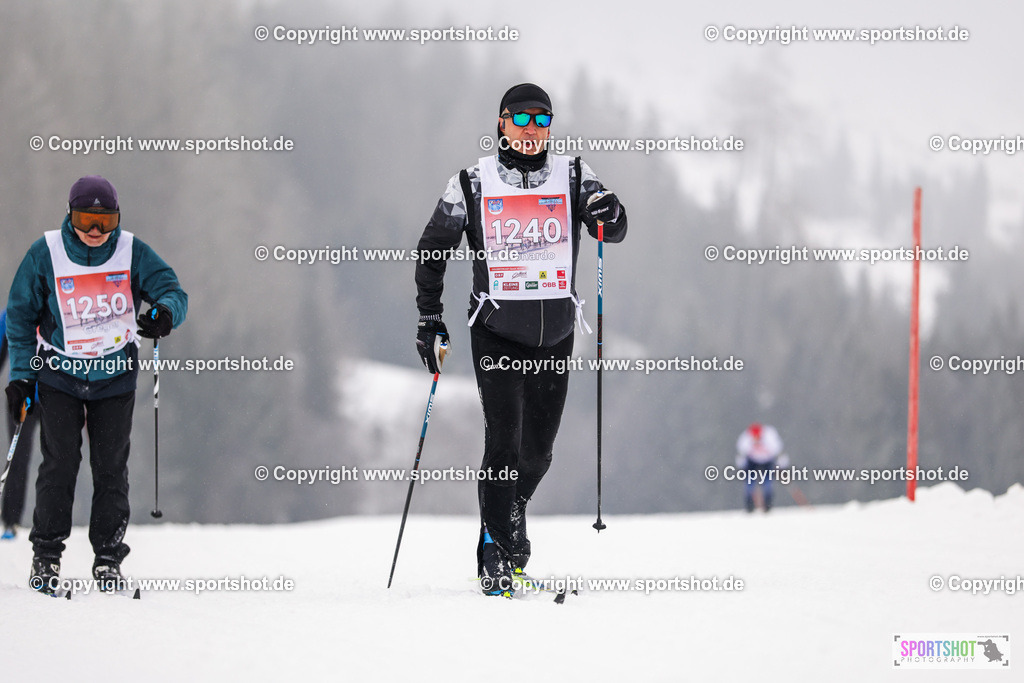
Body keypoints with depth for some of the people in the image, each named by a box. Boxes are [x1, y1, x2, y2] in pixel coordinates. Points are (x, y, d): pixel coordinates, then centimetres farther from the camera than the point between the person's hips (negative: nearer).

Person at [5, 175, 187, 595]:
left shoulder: (132, 252, -7)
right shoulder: (45, 254, -9)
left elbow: (172, 292, -7)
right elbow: (21, 316, 0)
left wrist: (165, 312, -32)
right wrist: (21, 376, -4)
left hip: (116, 376, 1)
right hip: (60, 373, -1)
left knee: (111, 467, 1)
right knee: (60, 463, -6)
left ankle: (108, 557, 10)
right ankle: (46, 553, 6)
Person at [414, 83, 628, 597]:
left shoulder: (572, 177, 5)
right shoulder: (473, 184, 1)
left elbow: (613, 231, -3)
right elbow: (433, 249, 8)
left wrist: (609, 216, -27)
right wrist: (429, 319, 3)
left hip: (555, 332, 2)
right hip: (496, 331, -2)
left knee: (537, 450, 7)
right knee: (503, 441, -13)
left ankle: (513, 513, 34)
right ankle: (495, 556, -8)